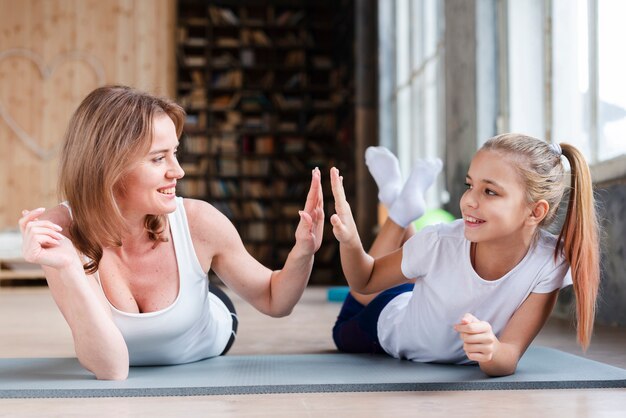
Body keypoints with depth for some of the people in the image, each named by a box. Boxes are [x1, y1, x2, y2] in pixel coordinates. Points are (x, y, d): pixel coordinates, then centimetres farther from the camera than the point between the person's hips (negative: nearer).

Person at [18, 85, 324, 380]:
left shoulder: (198, 222, -31)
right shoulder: (61, 231, -34)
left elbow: (274, 302, -14)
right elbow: (110, 368, -39)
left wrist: (302, 252, -34)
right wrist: (68, 268, -51)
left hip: (207, 355, -1)